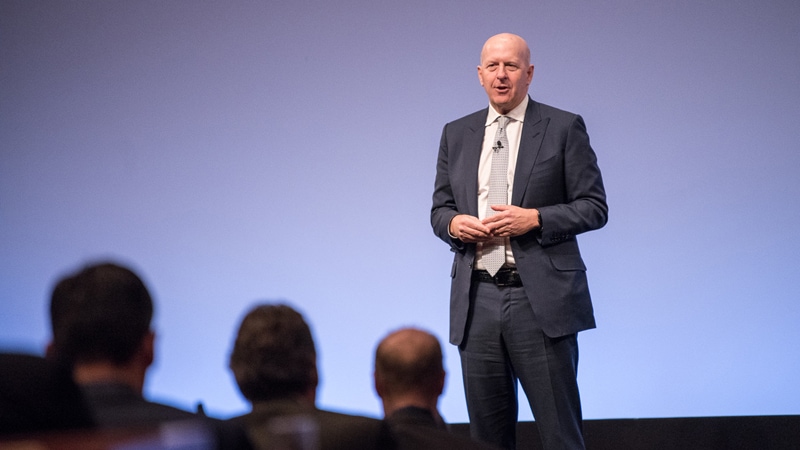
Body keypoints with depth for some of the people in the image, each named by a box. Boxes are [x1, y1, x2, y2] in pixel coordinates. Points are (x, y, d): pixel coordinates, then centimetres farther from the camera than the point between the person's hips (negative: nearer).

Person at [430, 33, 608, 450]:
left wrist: (534, 219, -15)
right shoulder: (456, 134, 14)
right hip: (477, 301, 4)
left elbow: (594, 207, -1)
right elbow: (439, 209, 18)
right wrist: (454, 223, -5)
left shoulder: (563, 128, 2)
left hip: (540, 298, -4)